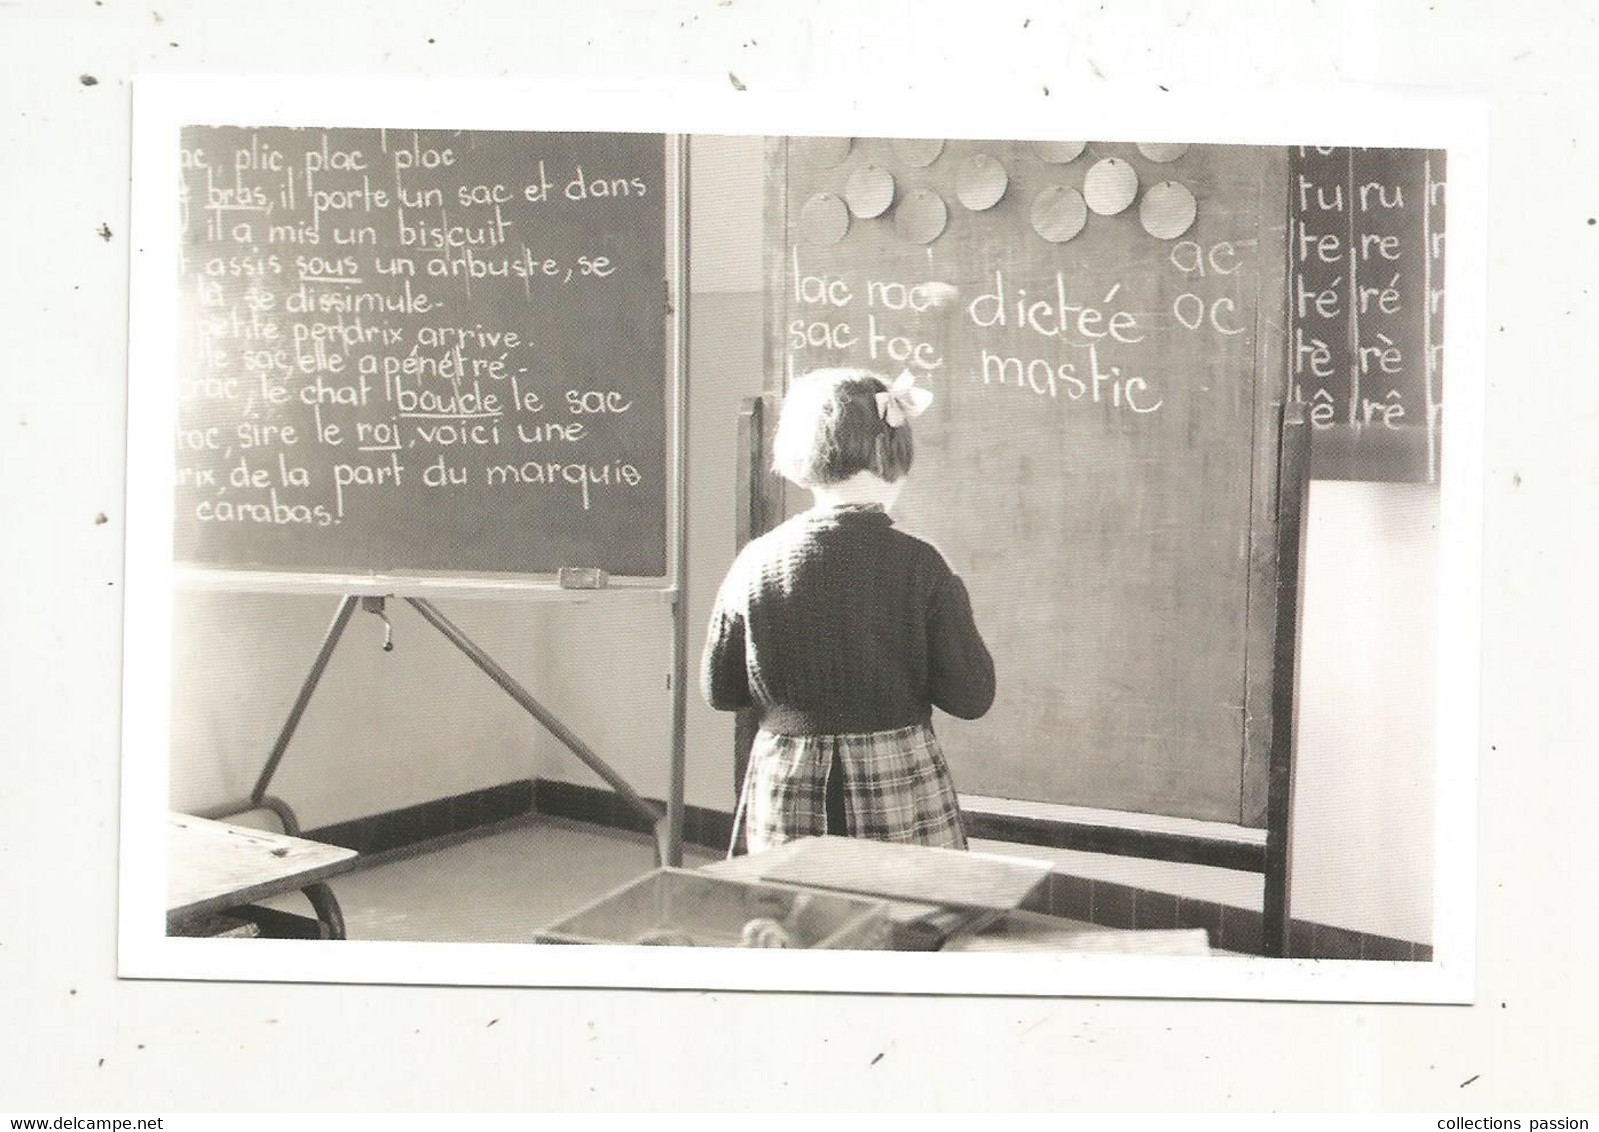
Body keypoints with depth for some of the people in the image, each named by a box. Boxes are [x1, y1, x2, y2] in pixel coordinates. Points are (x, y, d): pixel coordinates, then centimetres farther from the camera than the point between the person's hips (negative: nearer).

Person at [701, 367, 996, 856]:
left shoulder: (755, 562, -4)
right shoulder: (919, 566, -11)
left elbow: (718, 689, 6)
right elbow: (972, 696, -8)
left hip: (782, 792, 3)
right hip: (901, 795, -2)